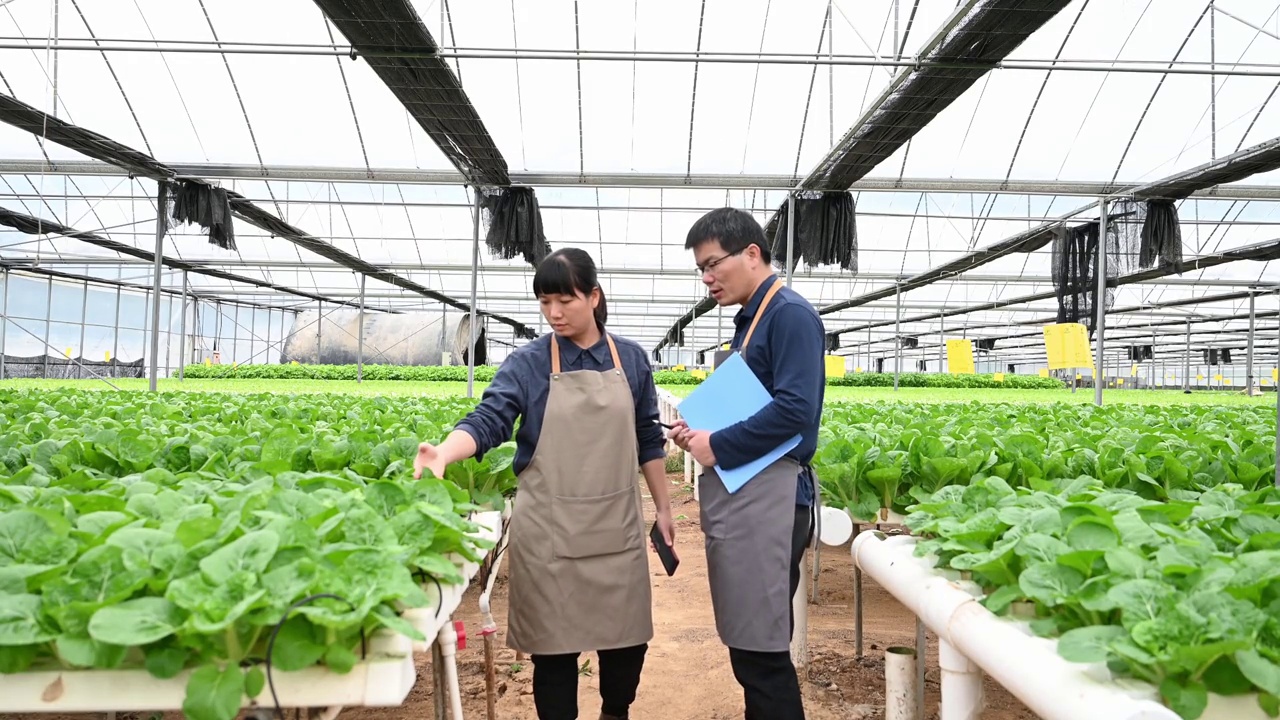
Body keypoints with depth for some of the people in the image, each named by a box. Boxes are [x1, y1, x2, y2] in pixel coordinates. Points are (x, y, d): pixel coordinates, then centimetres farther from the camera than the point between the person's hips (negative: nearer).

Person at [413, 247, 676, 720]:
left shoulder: (631, 359, 4)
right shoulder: (527, 364, -4)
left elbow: (648, 439, 10)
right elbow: (488, 421, -16)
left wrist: (663, 507, 11)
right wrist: (444, 453, -35)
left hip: (617, 524, 2)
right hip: (549, 528, -2)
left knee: (627, 636, 12)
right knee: (554, 645, 5)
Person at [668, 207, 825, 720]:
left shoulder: (790, 314, -12)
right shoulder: (750, 319, 17)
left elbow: (795, 409, -22)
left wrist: (717, 447, -15)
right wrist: (700, 430, 5)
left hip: (767, 495, -10)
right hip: (739, 495, 10)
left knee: (761, 651, -1)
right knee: (750, 644, 17)